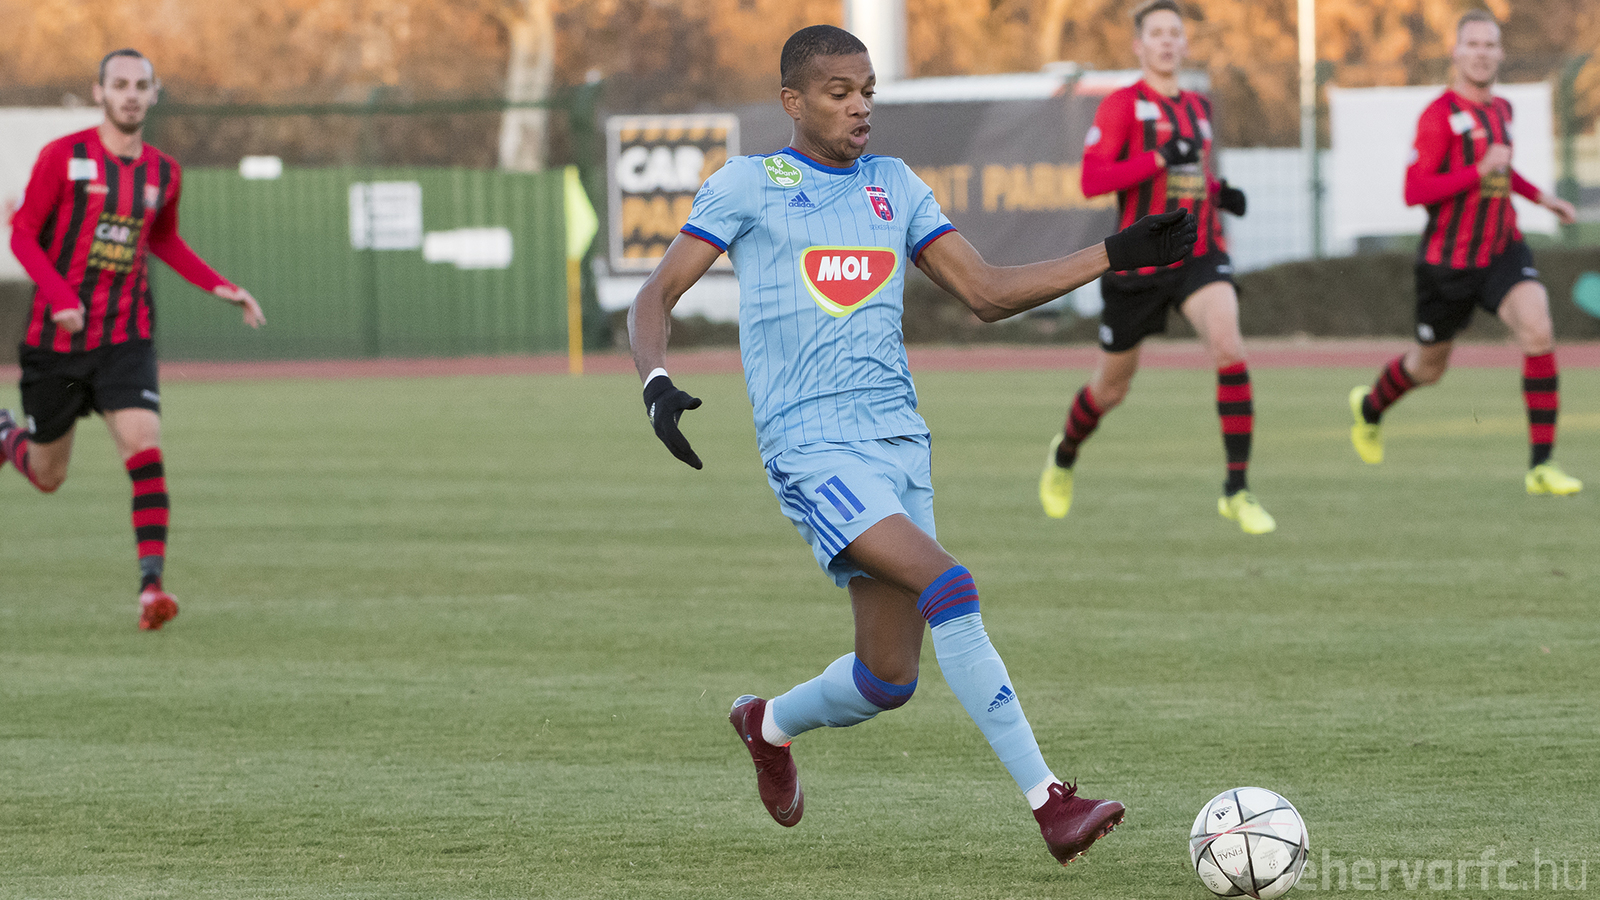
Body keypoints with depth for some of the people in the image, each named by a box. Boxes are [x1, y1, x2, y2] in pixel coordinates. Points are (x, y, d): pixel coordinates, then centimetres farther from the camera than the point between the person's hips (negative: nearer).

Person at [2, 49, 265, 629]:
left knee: (144, 449, -20)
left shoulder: (163, 173, 7)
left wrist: (220, 287, 12)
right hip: (56, 339, -2)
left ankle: (152, 585, -24)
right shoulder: (63, 157, -7)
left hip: (126, 338, 2)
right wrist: (60, 295, -21)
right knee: (47, 477, 10)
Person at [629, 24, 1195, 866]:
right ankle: (1049, 802, -24)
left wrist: (1116, 254, 6)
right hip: (812, 444, -6)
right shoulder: (749, 184, 2)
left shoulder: (894, 186, 16)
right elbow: (654, 299, 1)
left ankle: (769, 724, 37)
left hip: (898, 440, 6)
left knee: (889, 678, 4)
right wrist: (657, 384, -20)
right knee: (950, 589, -25)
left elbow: (986, 291, 15)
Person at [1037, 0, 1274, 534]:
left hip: (1200, 257, 3)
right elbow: (1091, 180, -17)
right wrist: (1160, 158, -24)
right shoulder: (1123, 105, -6)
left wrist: (1220, 193, 9)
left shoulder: (1198, 108, 13)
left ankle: (1237, 490, -20)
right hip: (1138, 264, -3)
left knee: (1228, 349, -24)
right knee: (1112, 387, 12)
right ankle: (1064, 454, 47)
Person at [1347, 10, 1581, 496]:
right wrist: (1481, 171, -30)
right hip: (1448, 260, -4)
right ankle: (1370, 406, 50)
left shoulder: (1501, 109, 7)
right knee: (1429, 367, 13)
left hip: (1502, 250, 4)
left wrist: (1538, 195, 18)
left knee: (1537, 332, -22)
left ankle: (1541, 466, -21)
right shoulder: (1439, 114, -15)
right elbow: (1414, 191, -23)